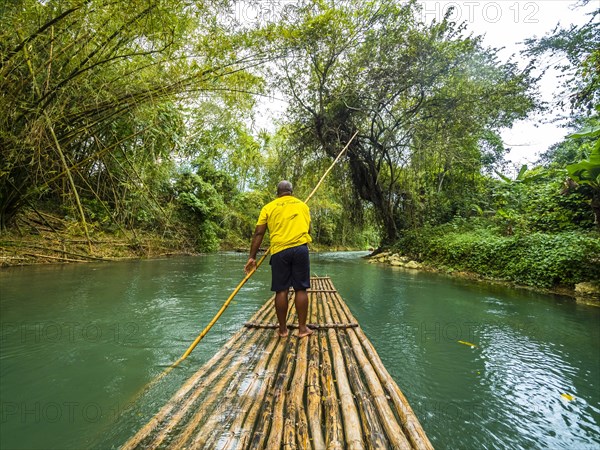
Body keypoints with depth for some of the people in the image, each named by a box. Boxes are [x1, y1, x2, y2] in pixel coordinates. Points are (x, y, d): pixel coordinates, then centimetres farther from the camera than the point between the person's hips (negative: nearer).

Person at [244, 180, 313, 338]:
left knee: (281, 290, 5)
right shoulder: (303, 205, 16)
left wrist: (252, 257, 5)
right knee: (301, 289, 5)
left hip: (279, 251, -1)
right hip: (301, 248, 1)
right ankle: (302, 328, 12)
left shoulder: (268, 207, 9)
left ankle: (282, 329, 15)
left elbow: (258, 233, 3)